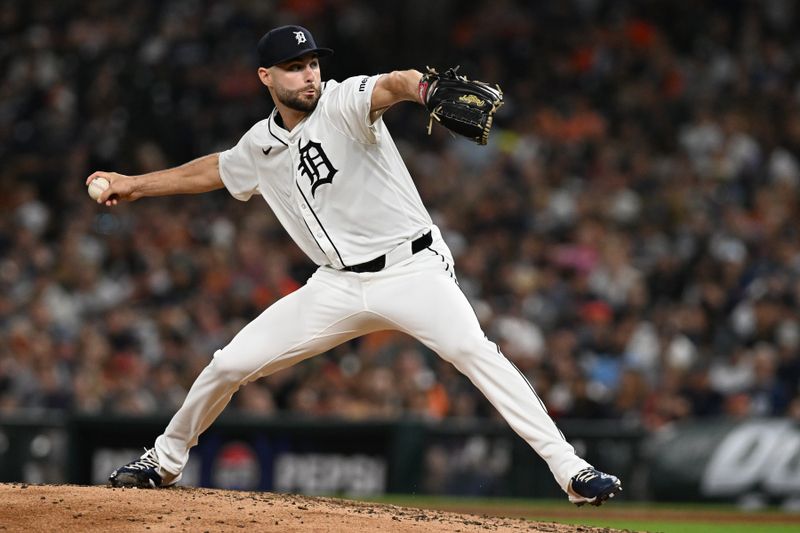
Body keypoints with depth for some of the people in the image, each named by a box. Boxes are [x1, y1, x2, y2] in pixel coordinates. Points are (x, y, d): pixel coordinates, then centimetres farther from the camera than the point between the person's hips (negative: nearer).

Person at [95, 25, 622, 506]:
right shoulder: (261, 147, 9)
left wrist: (427, 87, -56)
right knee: (230, 365, 4)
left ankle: (571, 469, -32)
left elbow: (395, 85, -33)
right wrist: (135, 185, 35)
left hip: (412, 267, -6)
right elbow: (213, 170, 30)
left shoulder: (343, 103, -11)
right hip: (340, 286, 6)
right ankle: (166, 460, 29)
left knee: (471, 348, -31)